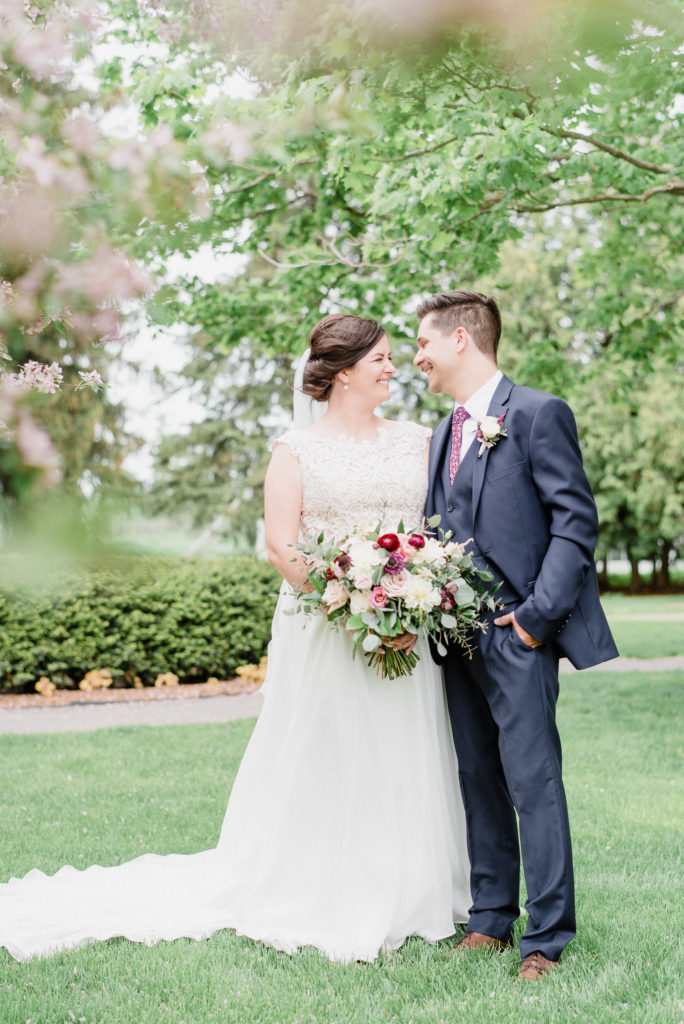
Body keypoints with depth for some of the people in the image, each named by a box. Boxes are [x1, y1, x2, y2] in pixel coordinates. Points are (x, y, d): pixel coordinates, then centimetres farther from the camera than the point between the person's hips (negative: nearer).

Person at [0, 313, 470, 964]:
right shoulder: (296, 450, 1)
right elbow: (283, 546, -7)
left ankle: (405, 899, 19)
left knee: (404, 765, 6)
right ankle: (317, 903, 11)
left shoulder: (417, 441, 12)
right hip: (322, 634, -3)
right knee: (321, 763, -1)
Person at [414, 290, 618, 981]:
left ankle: (546, 937, 1)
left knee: (533, 782, -6)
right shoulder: (444, 435, 18)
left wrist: (539, 613, -16)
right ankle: (490, 919, 23)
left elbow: (576, 520, -11)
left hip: (516, 632, -8)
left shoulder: (538, 413, -7)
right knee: (479, 782, 13)